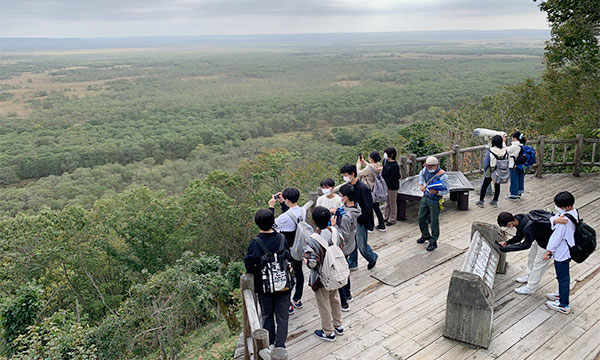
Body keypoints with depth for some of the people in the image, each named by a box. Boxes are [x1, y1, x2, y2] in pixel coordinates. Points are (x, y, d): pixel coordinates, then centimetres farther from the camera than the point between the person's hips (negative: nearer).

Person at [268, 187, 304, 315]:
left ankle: (288, 305, 15)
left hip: (288, 251, -7)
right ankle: (297, 300, 36)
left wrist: (271, 207, -9)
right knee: (298, 272, 20)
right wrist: (282, 203, 12)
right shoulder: (303, 211, -6)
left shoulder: (285, 217, -29)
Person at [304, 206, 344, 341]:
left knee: (324, 304, 13)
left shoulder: (313, 240, -30)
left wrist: (306, 260, -6)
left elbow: (312, 263, -30)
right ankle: (338, 325, 43)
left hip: (321, 278, -6)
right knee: (335, 299, 25)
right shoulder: (334, 232, -12)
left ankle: (328, 332, 30)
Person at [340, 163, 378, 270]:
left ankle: (373, 258, 31)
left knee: (362, 245, 4)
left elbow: (368, 207, -21)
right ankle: (352, 264, 29)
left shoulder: (363, 188, -22)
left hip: (360, 221, -7)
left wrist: (359, 219, -19)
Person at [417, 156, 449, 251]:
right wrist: (421, 185, 11)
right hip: (425, 197, 7)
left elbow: (446, 190, -14)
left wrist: (436, 192, -30)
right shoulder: (426, 169, -5)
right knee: (421, 218, 17)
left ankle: (433, 242, 16)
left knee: (434, 222, 2)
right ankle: (425, 235, 39)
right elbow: (421, 174, 21)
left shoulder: (442, 176, -22)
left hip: (435, 201, -7)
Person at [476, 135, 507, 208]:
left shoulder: (490, 151, -22)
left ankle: (481, 201, 19)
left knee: (484, 186, 12)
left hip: (490, 173, -3)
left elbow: (486, 163, -15)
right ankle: (495, 201, 26)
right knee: (497, 187, 17)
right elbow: (507, 161, -1)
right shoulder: (504, 151, -12)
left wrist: (485, 171, -3)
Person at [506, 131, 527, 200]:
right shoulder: (522, 145, 3)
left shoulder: (514, 146, -22)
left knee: (514, 180, 2)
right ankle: (518, 193, 31)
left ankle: (514, 195, 11)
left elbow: (506, 150, -14)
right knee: (520, 179, 17)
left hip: (514, 166, -8)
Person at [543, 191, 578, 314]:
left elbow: (557, 237, -24)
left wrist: (549, 251, -11)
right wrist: (555, 220, -32)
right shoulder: (573, 210, -4)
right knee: (563, 275, 26)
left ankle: (564, 305, 20)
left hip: (562, 253, -9)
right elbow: (551, 220, -7)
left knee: (563, 277, 6)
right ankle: (562, 294, 46)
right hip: (567, 250, 9)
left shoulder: (565, 221, -33)